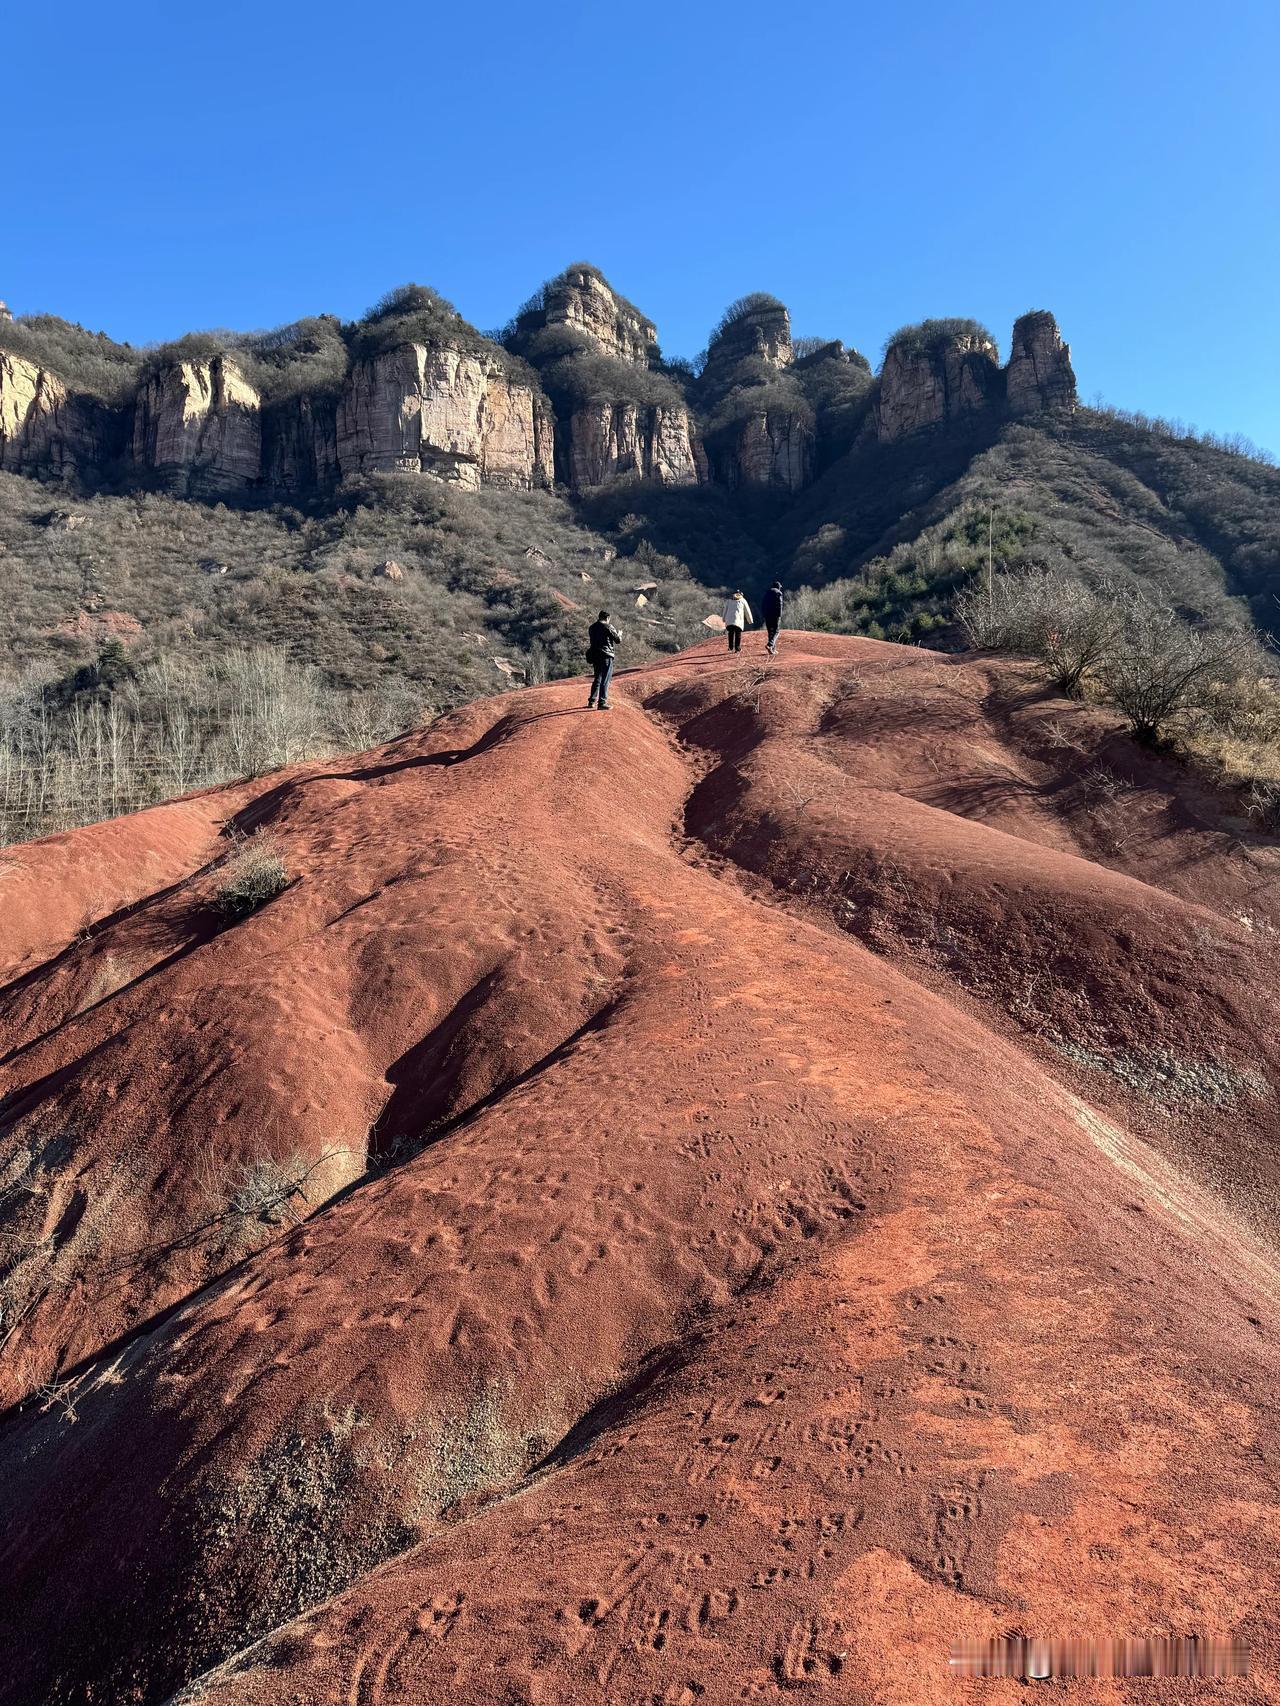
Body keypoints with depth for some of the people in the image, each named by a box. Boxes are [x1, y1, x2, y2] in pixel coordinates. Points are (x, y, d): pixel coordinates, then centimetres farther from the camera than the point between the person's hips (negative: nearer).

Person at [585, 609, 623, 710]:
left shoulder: (592, 627, 11)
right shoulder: (608, 626, -9)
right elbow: (618, 641, -5)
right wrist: (619, 635, 15)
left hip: (594, 656, 7)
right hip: (606, 656, -7)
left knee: (597, 679, 18)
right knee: (605, 680, -3)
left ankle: (592, 701, 20)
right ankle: (602, 703, -5)